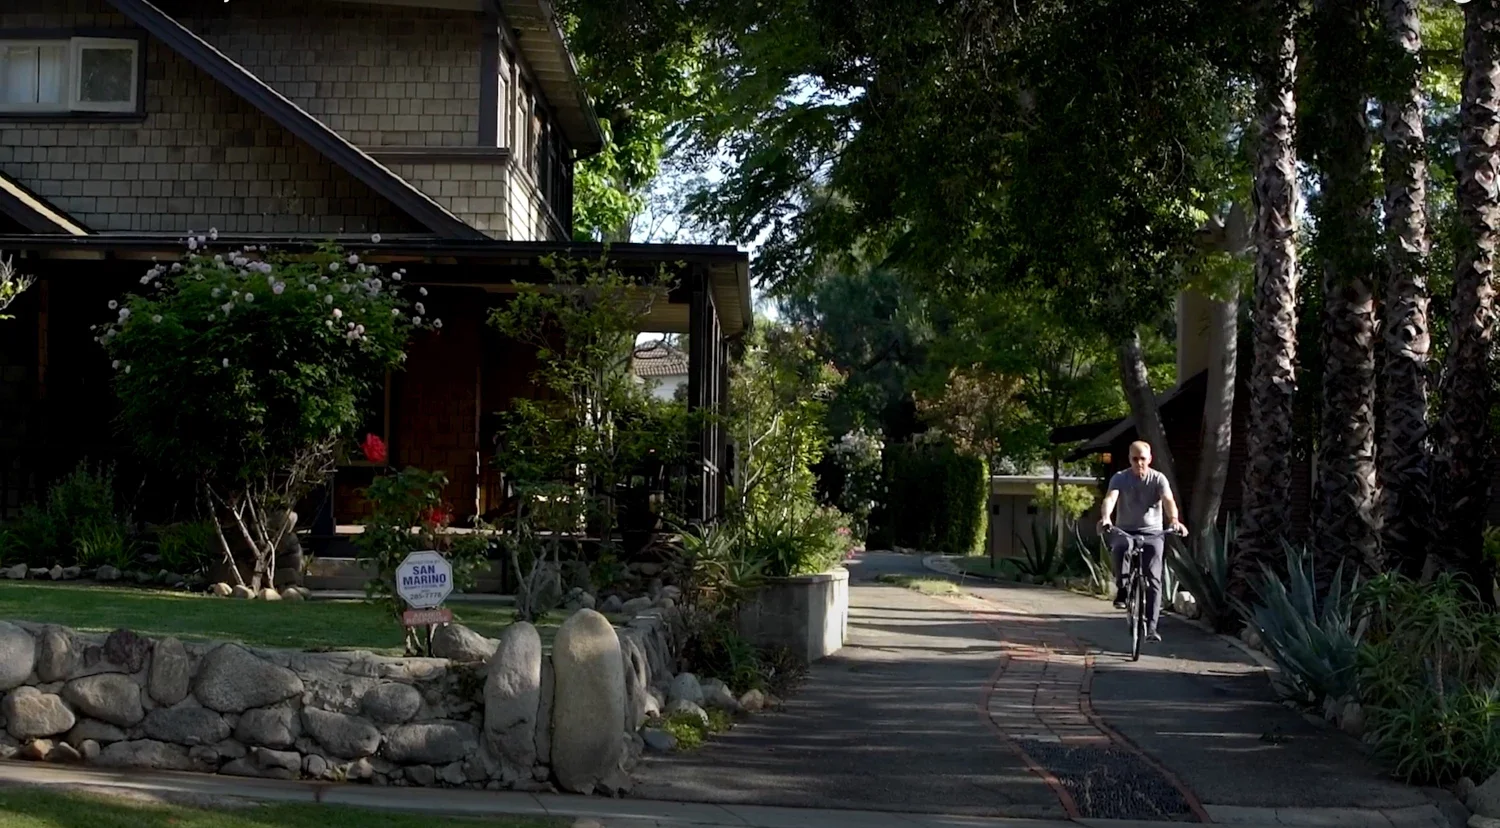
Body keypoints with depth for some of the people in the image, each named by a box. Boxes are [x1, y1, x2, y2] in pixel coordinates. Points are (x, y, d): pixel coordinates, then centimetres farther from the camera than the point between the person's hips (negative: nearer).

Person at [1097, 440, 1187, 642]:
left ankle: (1151, 626, -9)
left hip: (1152, 532, 0)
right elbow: (1110, 498, -21)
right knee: (1121, 545, -35)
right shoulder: (1120, 478, -4)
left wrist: (1174, 520, -43)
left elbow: (1168, 500, -21)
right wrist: (1105, 517, -44)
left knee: (1153, 579, -12)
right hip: (1125, 530, 0)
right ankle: (1121, 590, -12)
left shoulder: (1158, 479, -4)